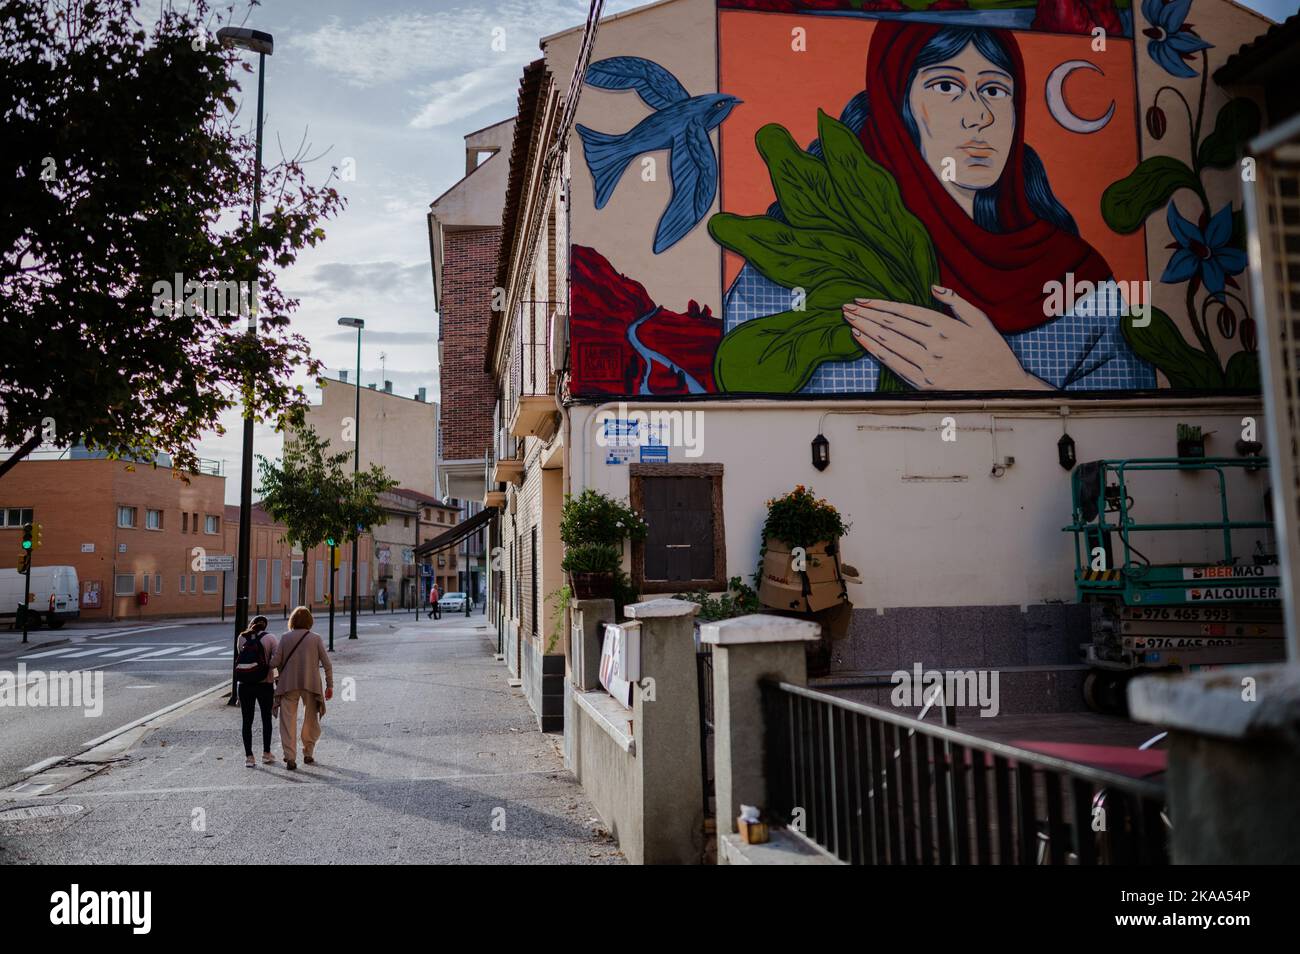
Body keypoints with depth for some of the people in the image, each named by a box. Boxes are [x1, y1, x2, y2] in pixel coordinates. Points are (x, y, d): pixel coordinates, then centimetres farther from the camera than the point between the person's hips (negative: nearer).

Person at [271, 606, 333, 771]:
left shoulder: (285, 638, -1)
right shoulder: (316, 638, -1)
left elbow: (275, 662, -4)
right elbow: (327, 664, -3)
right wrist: (329, 685, 4)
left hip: (288, 684, 0)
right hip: (311, 684, 0)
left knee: (288, 721, 5)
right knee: (311, 721, 17)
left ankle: (290, 758, -2)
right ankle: (308, 754, 22)